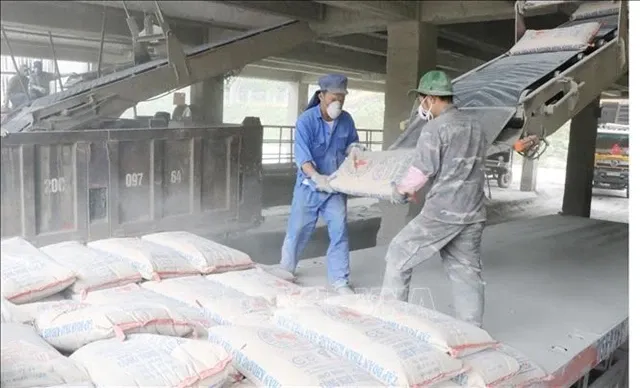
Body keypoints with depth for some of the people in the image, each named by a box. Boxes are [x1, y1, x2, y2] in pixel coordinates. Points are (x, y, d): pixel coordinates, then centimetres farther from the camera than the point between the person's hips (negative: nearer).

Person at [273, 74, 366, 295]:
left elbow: (352, 143, 14)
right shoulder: (306, 121, -16)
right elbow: (301, 154, -27)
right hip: (309, 185, -3)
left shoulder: (346, 120, -2)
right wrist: (316, 177, -44)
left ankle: (339, 281, 5)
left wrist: (354, 149, -12)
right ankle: (286, 268, 35)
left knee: (339, 231, -5)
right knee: (298, 230, 10)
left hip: (335, 186, 3)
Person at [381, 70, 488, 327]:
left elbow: (422, 170, -14)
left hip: (442, 212, -8)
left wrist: (401, 190, 6)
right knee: (466, 271, 13)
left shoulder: (435, 128, -10)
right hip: (473, 213, 8)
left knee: (399, 255, 7)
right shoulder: (475, 127, 15)